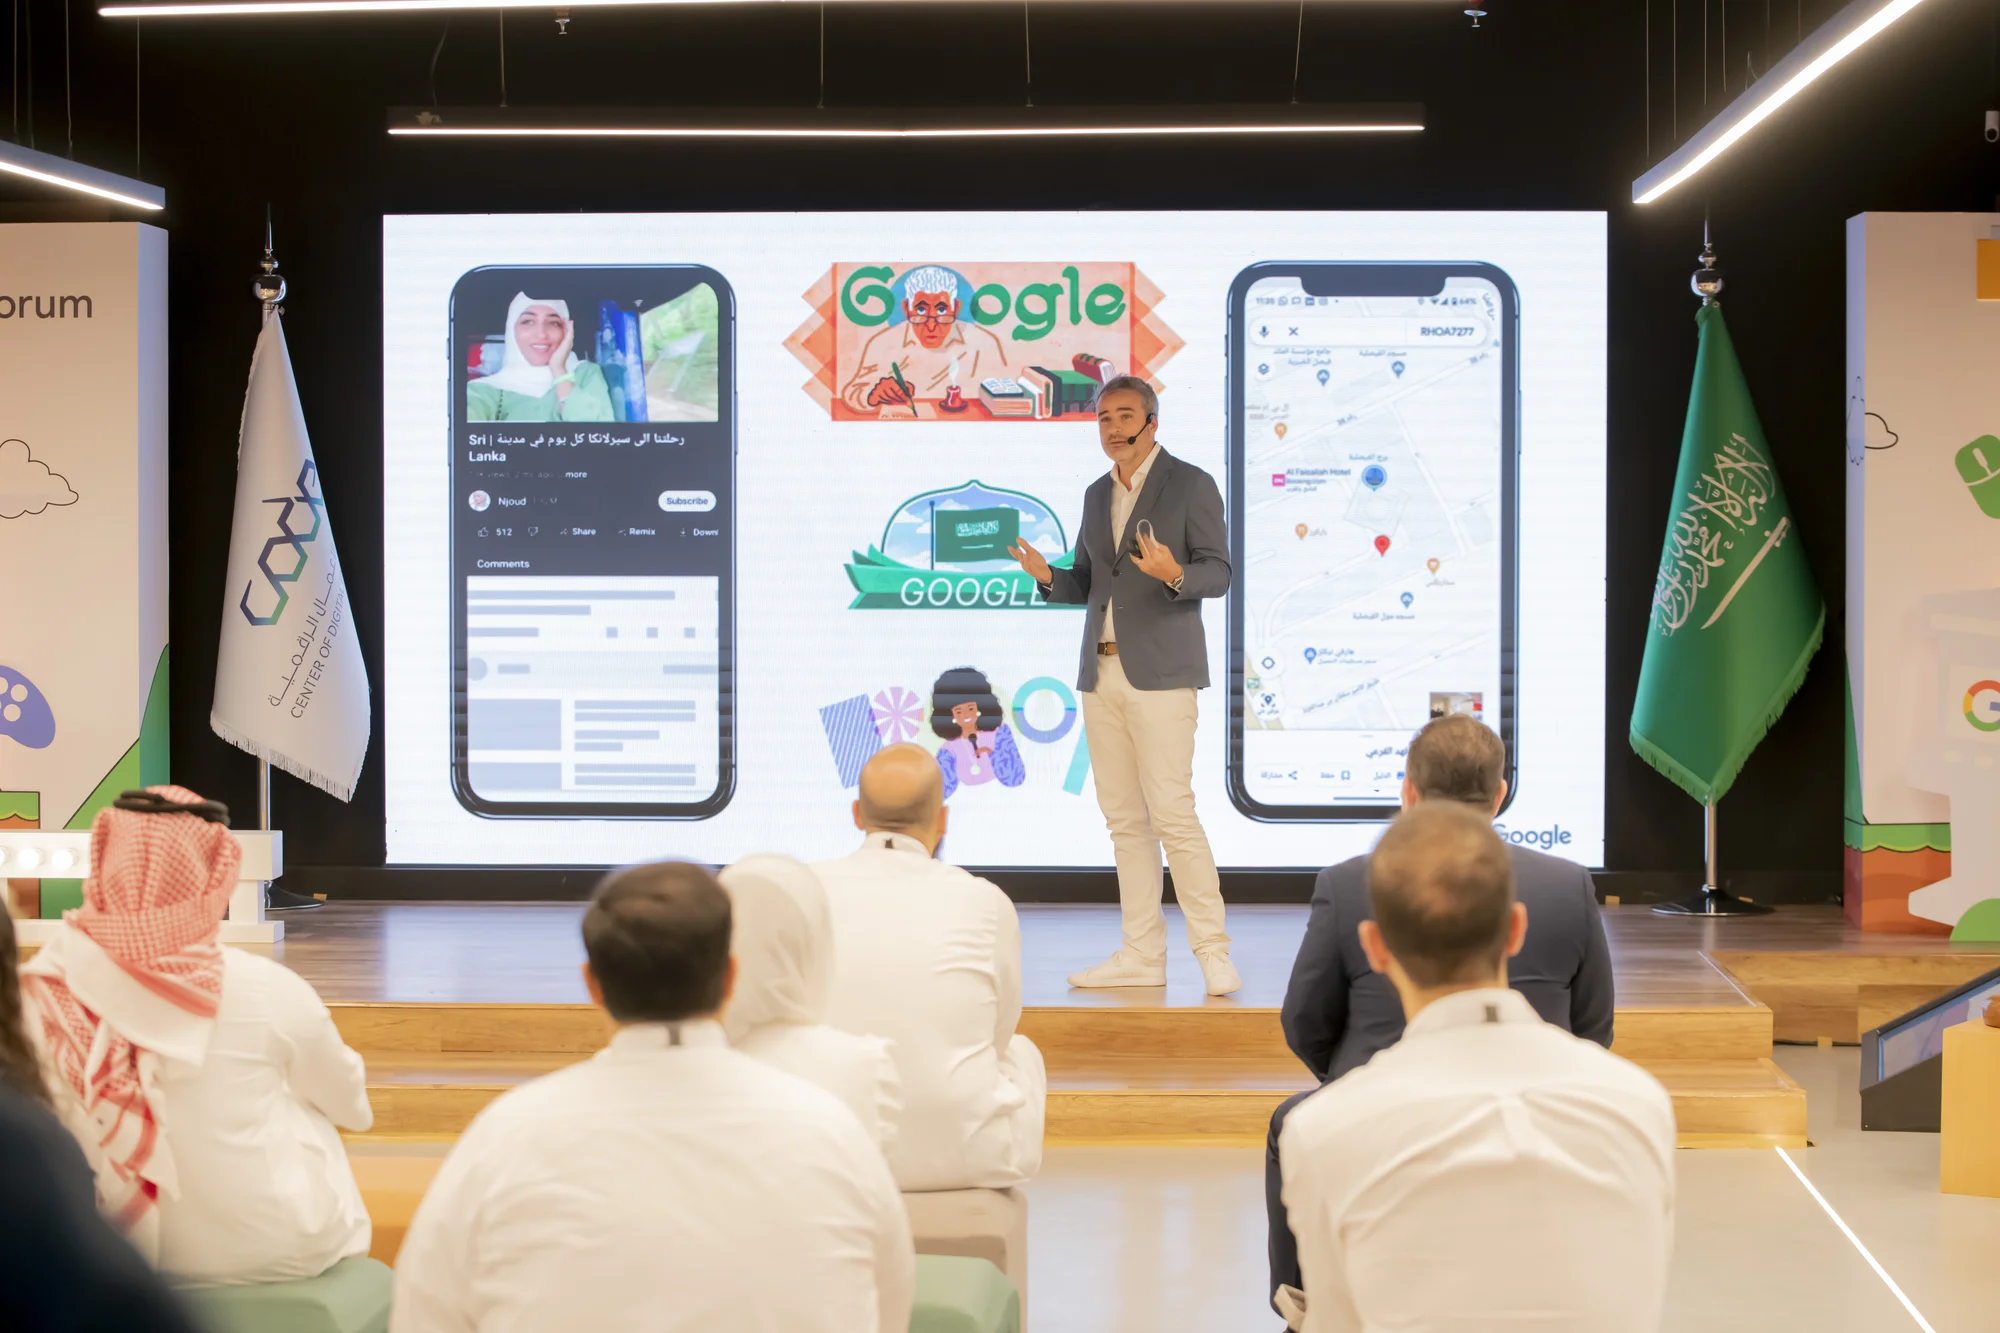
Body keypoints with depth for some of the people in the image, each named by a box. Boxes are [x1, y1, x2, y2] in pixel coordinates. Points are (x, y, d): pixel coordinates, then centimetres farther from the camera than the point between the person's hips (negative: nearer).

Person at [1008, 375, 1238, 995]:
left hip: (1160, 674, -7)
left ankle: (1212, 952, -6)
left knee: (1172, 814, -12)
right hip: (1101, 674, 7)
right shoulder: (1097, 495, 18)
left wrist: (1174, 574, -26)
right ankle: (1142, 955, 10)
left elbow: (1217, 572, -6)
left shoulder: (1191, 485, -2)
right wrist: (1048, 577, 0)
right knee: (1124, 818, 6)